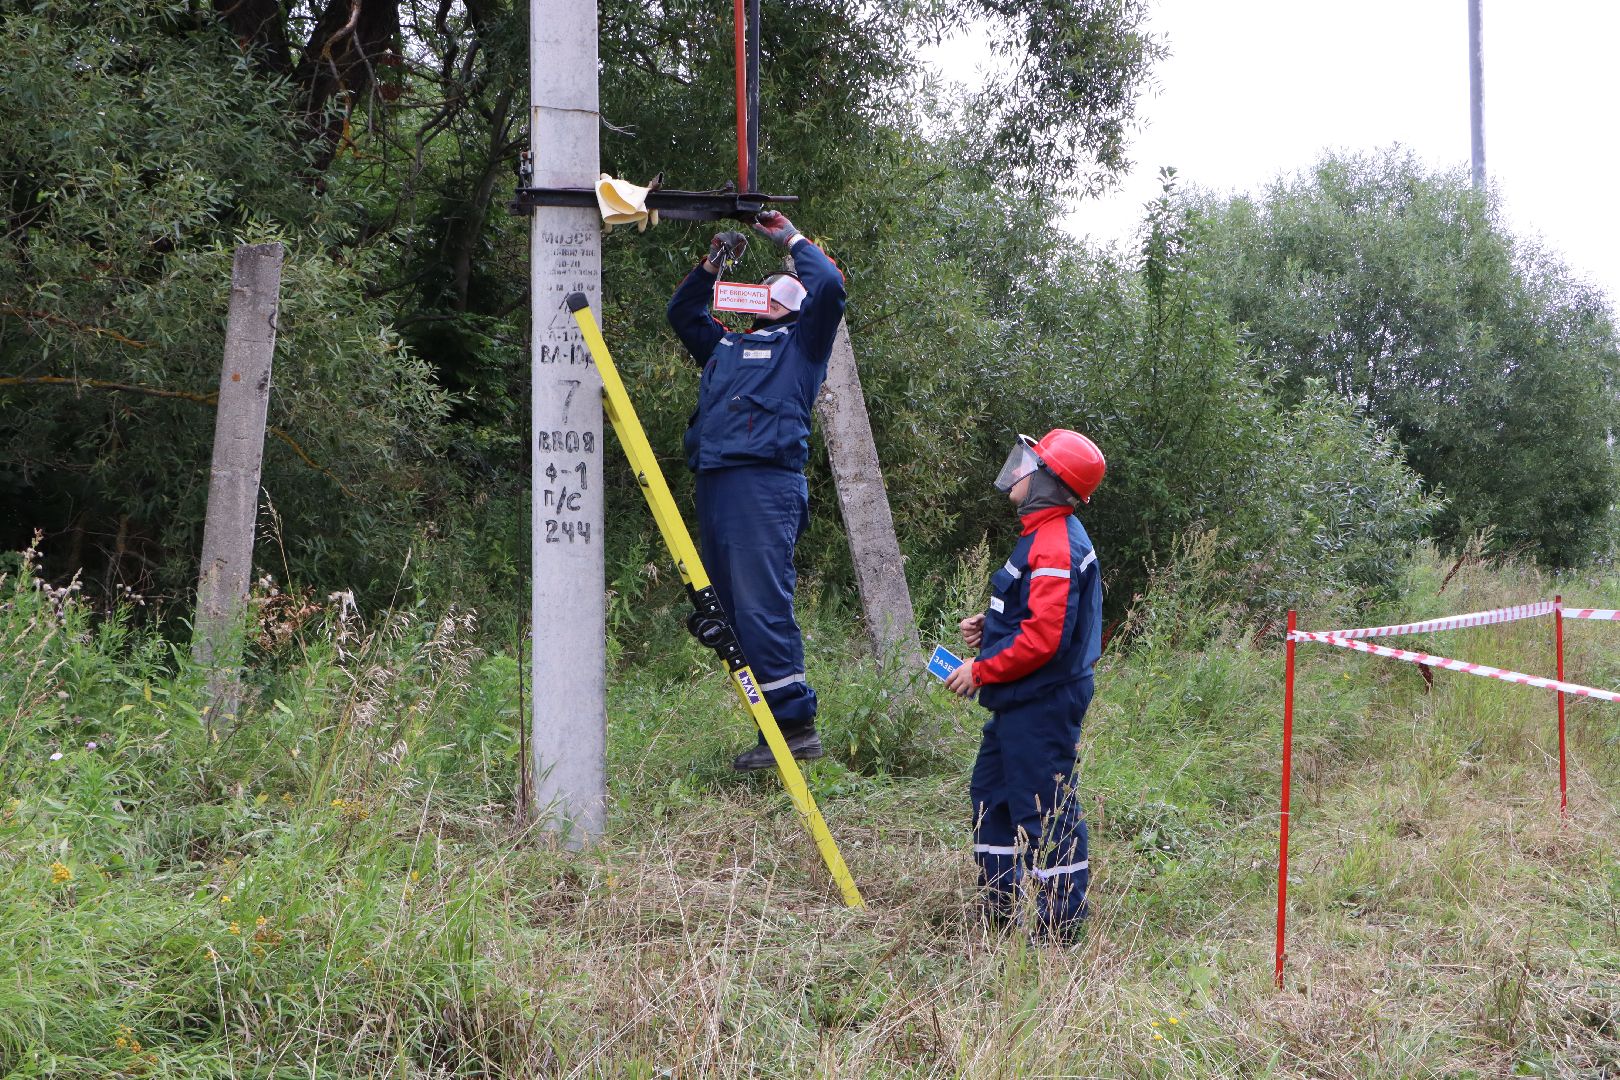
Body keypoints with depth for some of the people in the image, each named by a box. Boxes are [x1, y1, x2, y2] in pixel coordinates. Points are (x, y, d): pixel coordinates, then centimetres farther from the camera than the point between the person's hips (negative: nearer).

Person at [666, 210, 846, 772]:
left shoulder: (800, 342, 12)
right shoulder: (724, 343, 30)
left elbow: (829, 285, -1)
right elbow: (681, 311, 41)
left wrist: (789, 236, 11)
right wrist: (713, 262, 28)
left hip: (765, 480, -7)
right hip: (713, 484, 7)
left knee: (762, 607, -16)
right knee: (727, 608, 3)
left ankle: (794, 721, -16)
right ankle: (775, 724, 5)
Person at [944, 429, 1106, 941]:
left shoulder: (1056, 547, -21)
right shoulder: (1046, 535, 13)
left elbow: (1043, 637, -26)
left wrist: (981, 672, -18)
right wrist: (988, 629, 9)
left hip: (1042, 704, -11)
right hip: (1021, 702, 11)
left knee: (1045, 809, -4)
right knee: (990, 793, 19)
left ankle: (1061, 923, 4)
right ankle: (999, 910, 28)